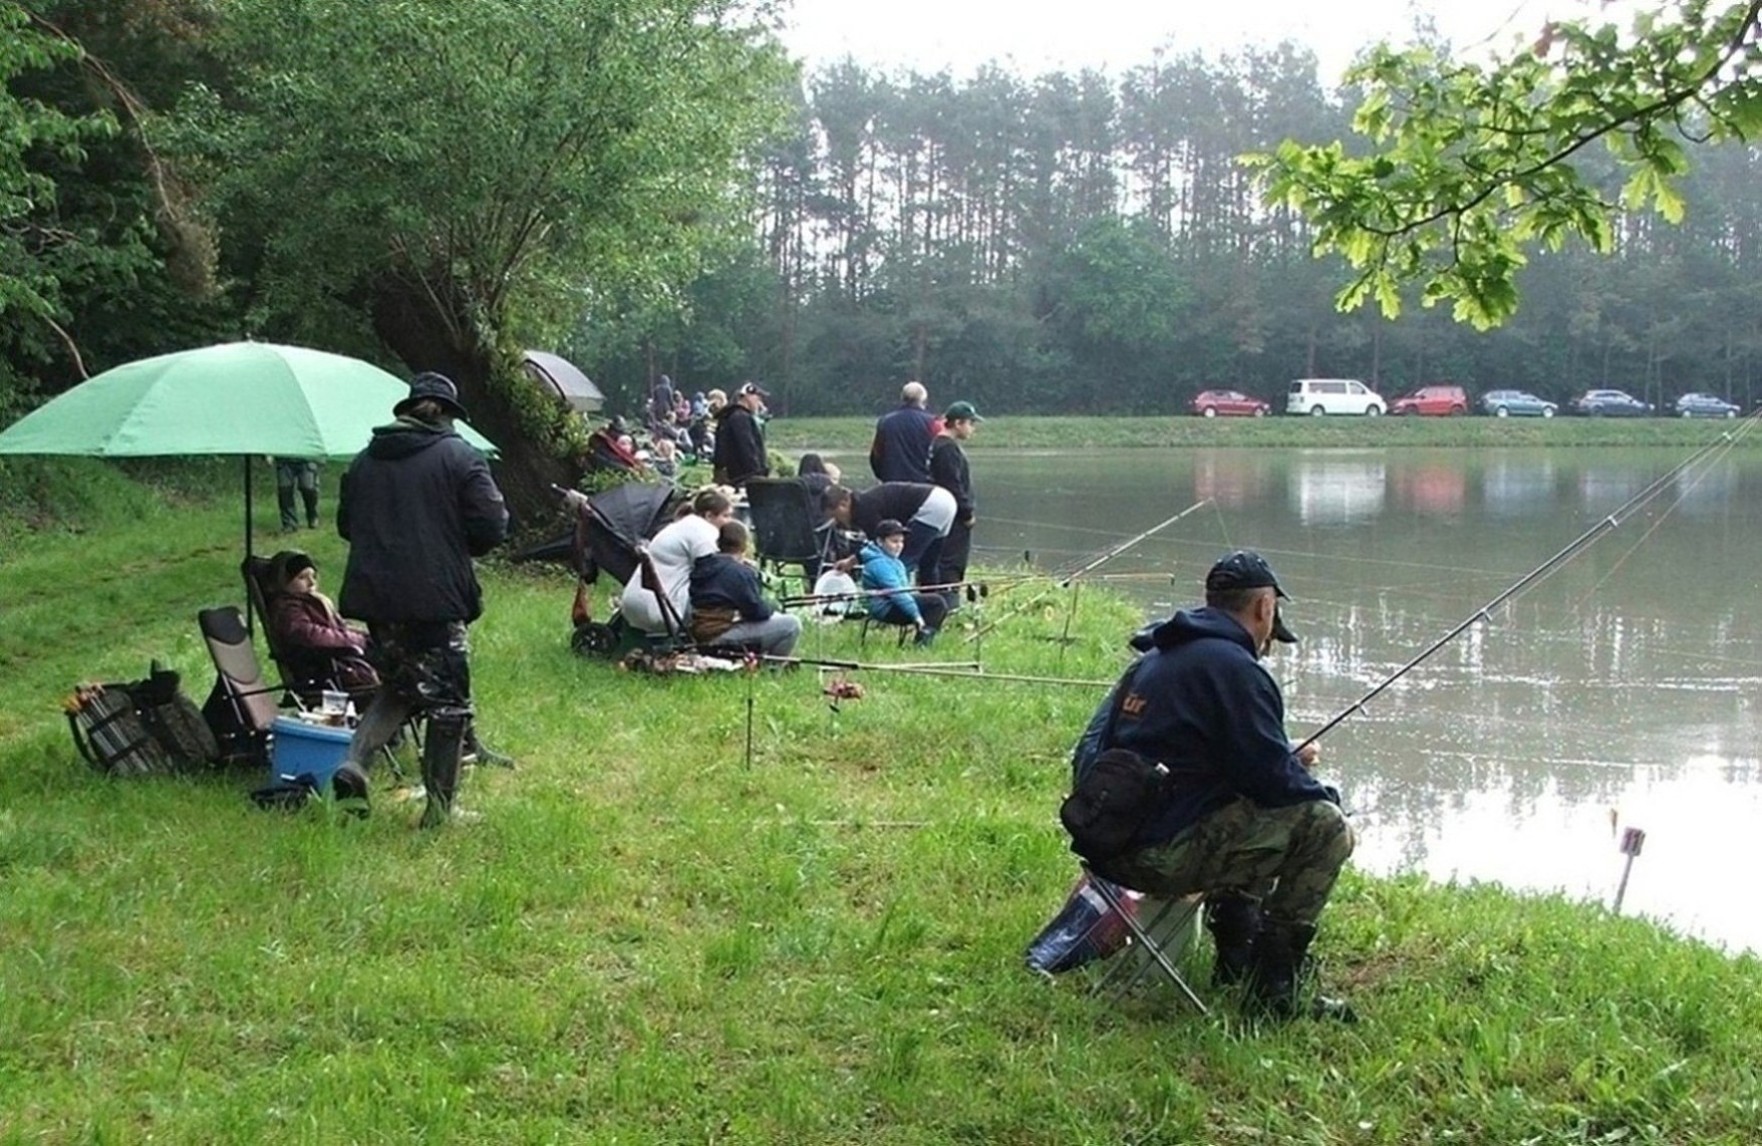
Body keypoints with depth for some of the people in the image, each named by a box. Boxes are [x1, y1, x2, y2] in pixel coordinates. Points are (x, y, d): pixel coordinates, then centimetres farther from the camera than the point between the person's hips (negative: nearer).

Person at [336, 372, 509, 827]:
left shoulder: (365, 460, 9)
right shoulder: (460, 457, -7)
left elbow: (345, 524, 17)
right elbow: (491, 527, -11)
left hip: (375, 597, 5)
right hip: (435, 599, -5)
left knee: (399, 686, 22)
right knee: (448, 702, 5)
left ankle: (355, 758, 1)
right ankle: (439, 808, 9)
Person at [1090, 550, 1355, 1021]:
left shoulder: (1155, 659, 18)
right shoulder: (1234, 668, -11)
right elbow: (1272, 778, -12)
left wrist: (1289, 764, 26)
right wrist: (1326, 796, 8)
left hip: (1111, 846, 10)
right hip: (1163, 854, -10)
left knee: (1250, 814, 32)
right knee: (1324, 826, -5)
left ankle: (1236, 959, 27)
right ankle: (1273, 986, -2)